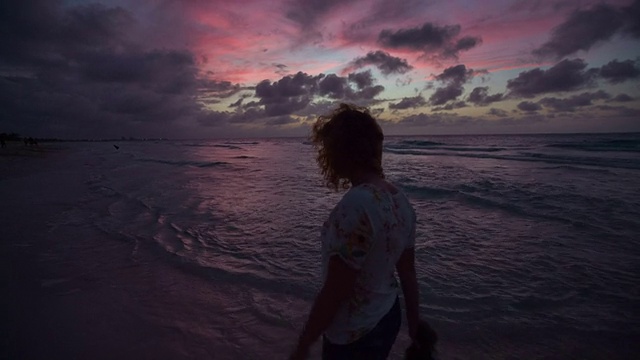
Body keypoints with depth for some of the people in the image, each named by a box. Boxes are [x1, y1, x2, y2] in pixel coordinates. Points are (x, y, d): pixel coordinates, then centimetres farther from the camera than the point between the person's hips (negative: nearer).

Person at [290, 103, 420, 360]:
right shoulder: (400, 199, -4)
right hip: (388, 318, 7)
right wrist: (414, 324, 16)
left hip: (353, 336, -7)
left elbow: (333, 293, -26)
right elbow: (408, 271, 5)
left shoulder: (356, 204, -30)